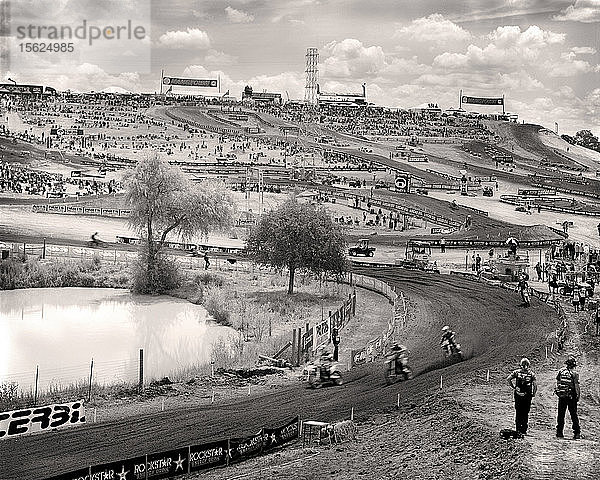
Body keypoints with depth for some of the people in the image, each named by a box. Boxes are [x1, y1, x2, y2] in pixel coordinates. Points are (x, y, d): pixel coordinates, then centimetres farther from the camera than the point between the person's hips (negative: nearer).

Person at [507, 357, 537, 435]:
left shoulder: (516, 372, 0)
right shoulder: (531, 374, -2)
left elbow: (508, 379, -10)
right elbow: (535, 384, -10)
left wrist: (513, 387, 0)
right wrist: (533, 394, 2)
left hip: (518, 394, 1)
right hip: (527, 395, 0)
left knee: (518, 412, 9)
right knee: (525, 413, 7)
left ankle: (518, 429, 8)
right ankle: (524, 430, 7)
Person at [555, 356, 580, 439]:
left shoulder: (561, 371, 1)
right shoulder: (574, 373, -10)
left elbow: (558, 382, 6)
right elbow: (576, 386, -11)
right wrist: (578, 396, -6)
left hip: (561, 396, 3)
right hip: (571, 397, -3)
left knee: (561, 415, 8)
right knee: (574, 415, 4)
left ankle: (559, 432, 9)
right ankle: (577, 433, 6)